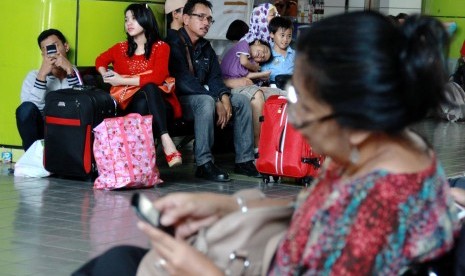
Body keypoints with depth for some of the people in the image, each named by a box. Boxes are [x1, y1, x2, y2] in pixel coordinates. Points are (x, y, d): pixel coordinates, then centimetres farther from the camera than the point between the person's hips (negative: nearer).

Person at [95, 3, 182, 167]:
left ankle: (165, 141, -52)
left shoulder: (160, 47, 1)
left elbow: (157, 77, -16)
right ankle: (166, 140, -52)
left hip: (157, 102, -1)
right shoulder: (121, 48, 12)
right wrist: (106, 76, 7)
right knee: (143, 99, -35)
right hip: (130, 105, 2)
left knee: (150, 88, -38)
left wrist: (122, 81, -15)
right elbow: (101, 60, 31)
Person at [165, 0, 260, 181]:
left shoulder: (205, 47, 15)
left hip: (203, 96, 9)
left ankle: (244, 161, -4)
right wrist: (216, 102, -24)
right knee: (206, 101, -37)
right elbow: (184, 81, -22)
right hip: (178, 100, -9)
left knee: (241, 100, -2)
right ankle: (204, 164, -36)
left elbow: (214, 77, 10)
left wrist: (224, 97, -13)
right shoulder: (174, 43, -13)